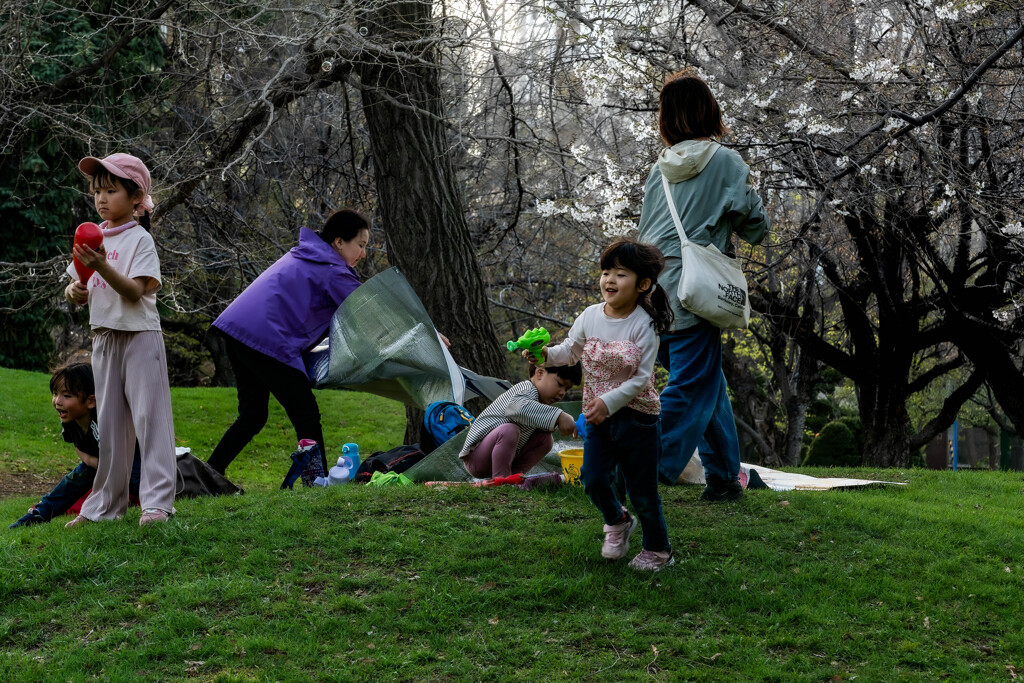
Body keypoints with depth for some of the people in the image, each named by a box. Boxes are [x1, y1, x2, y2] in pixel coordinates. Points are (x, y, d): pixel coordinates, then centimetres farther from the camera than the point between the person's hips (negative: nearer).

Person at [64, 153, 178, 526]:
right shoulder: (94, 238, 11)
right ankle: (105, 504, 17)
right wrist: (74, 290, -8)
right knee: (110, 421, 11)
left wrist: (102, 266, -29)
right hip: (104, 337, 7)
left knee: (149, 416, -7)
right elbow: (77, 291, 15)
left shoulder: (140, 239, -8)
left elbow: (136, 291, -18)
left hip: (140, 335, -7)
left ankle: (157, 501, -6)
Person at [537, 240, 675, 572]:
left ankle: (657, 549, 22)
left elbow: (642, 378, -16)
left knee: (641, 489, 3)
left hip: (637, 415, -4)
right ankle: (617, 522, 30)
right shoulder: (590, 316, -2)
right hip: (597, 414, 4)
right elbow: (570, 350, 11)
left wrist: (610, 401, -24)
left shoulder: (644, 325, -15)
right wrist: (546, 354, -9)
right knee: (593, 478, -1)